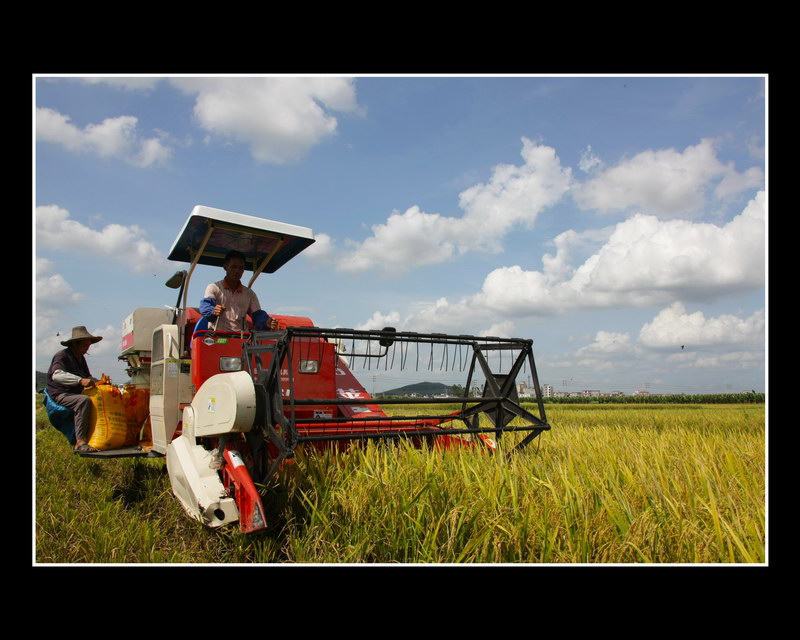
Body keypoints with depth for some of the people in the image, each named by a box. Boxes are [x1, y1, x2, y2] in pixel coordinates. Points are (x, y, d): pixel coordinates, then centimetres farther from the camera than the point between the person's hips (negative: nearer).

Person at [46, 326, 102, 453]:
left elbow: (88, 377, 23)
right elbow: (57, 375, -28)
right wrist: (80, 380, -41)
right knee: (84, 400, -35)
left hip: (75, 394, 9)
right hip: (60, 395, -9)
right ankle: (80, 442, -39)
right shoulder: (62, 356, -9)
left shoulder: (81, 358, 17)